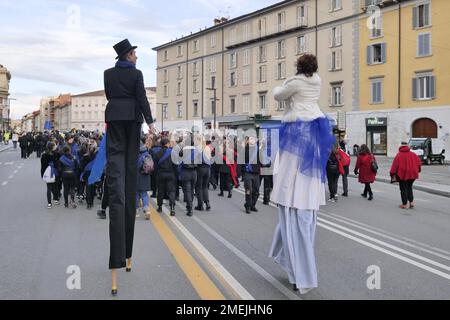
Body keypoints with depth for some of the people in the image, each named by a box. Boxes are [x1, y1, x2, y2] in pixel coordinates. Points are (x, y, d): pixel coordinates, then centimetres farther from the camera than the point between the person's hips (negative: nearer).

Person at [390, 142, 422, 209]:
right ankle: (411, 202, 13)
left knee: (403, 189, 4)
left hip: (402, 175, -4)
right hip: (412, 174, 4)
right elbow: (419, 162, 8)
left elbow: (395, 165, -12)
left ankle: (405, 204, 5)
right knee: (409, 187, 19)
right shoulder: (413, 154, 3)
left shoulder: (399, 155, -9)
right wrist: (418, 170, 23)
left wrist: (393, 173, -6)